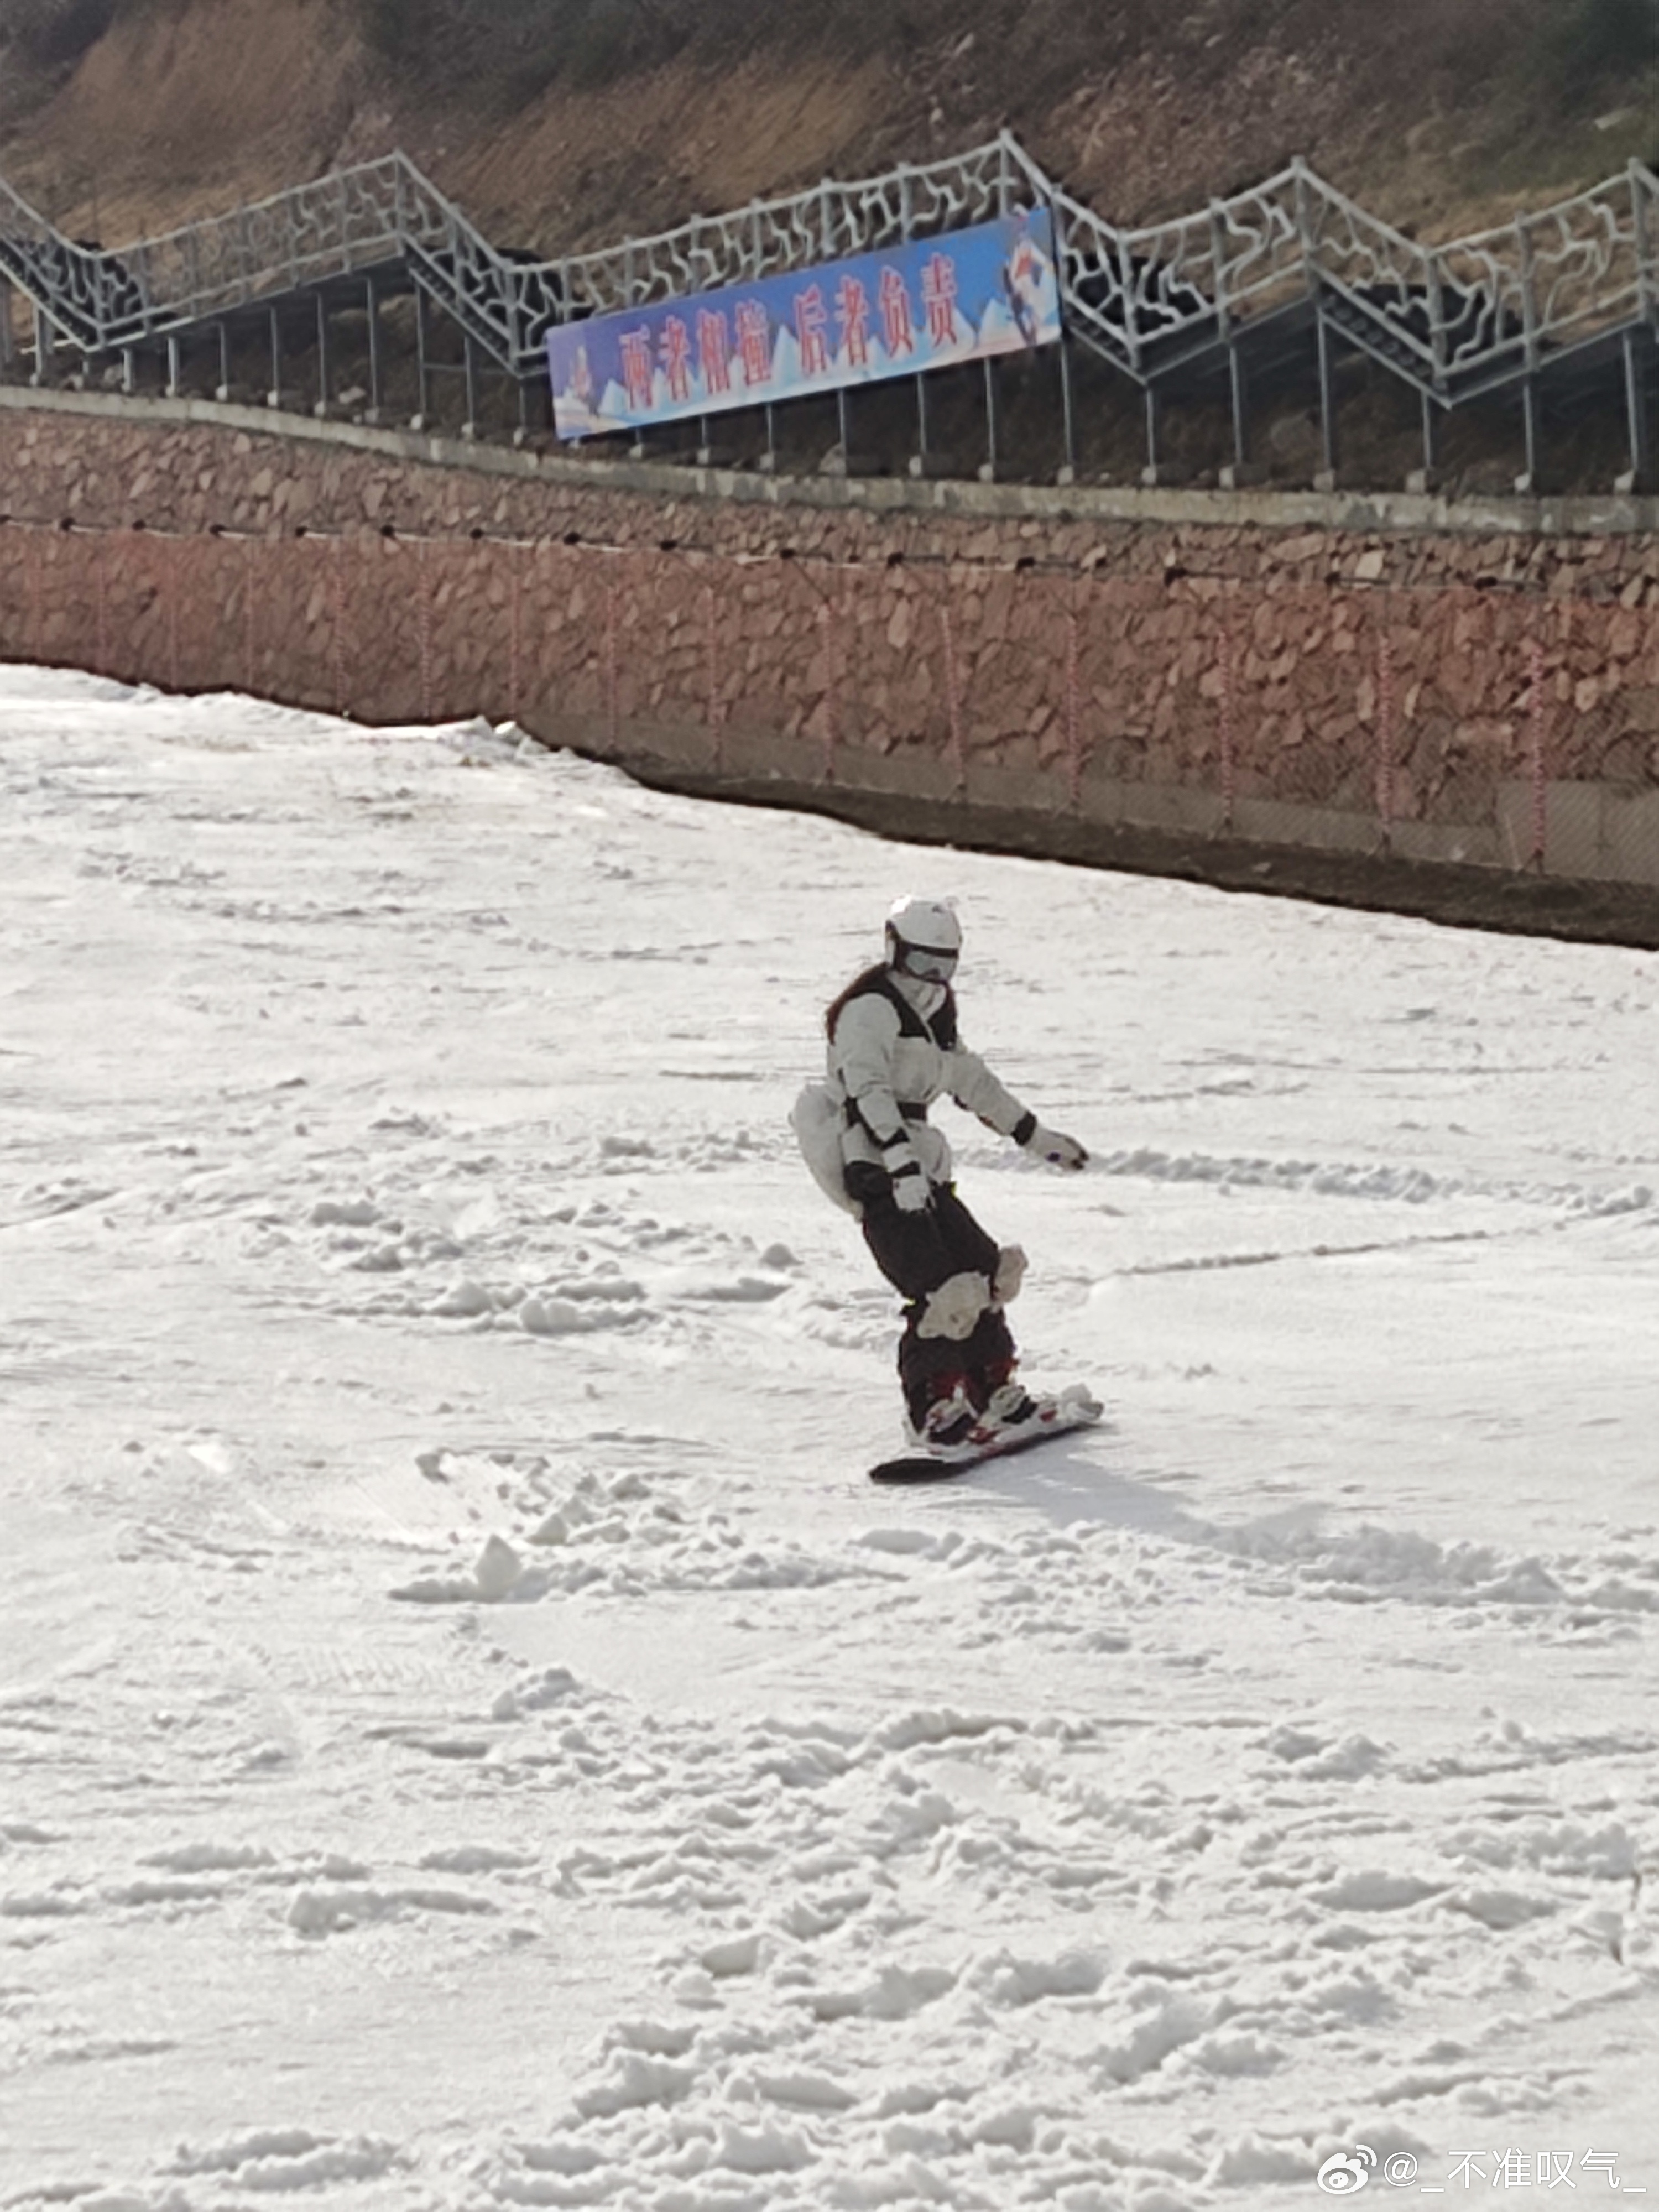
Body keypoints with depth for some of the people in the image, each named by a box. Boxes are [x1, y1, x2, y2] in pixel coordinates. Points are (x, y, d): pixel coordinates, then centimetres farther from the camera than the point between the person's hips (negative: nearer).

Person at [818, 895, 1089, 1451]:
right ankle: (933, 1410, -13)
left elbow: (972, 1082, 33)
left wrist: (1035, 1136, 37)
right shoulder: (870, 1009, -9)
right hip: (879, 1173, -10)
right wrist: (902, 1161, -34)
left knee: (984, 1271, 12)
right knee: (941, 1291, -20)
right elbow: (868, 1090, -22)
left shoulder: (934, 1015, 20)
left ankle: (996, 1395, 23)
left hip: (921, 1172, 10)